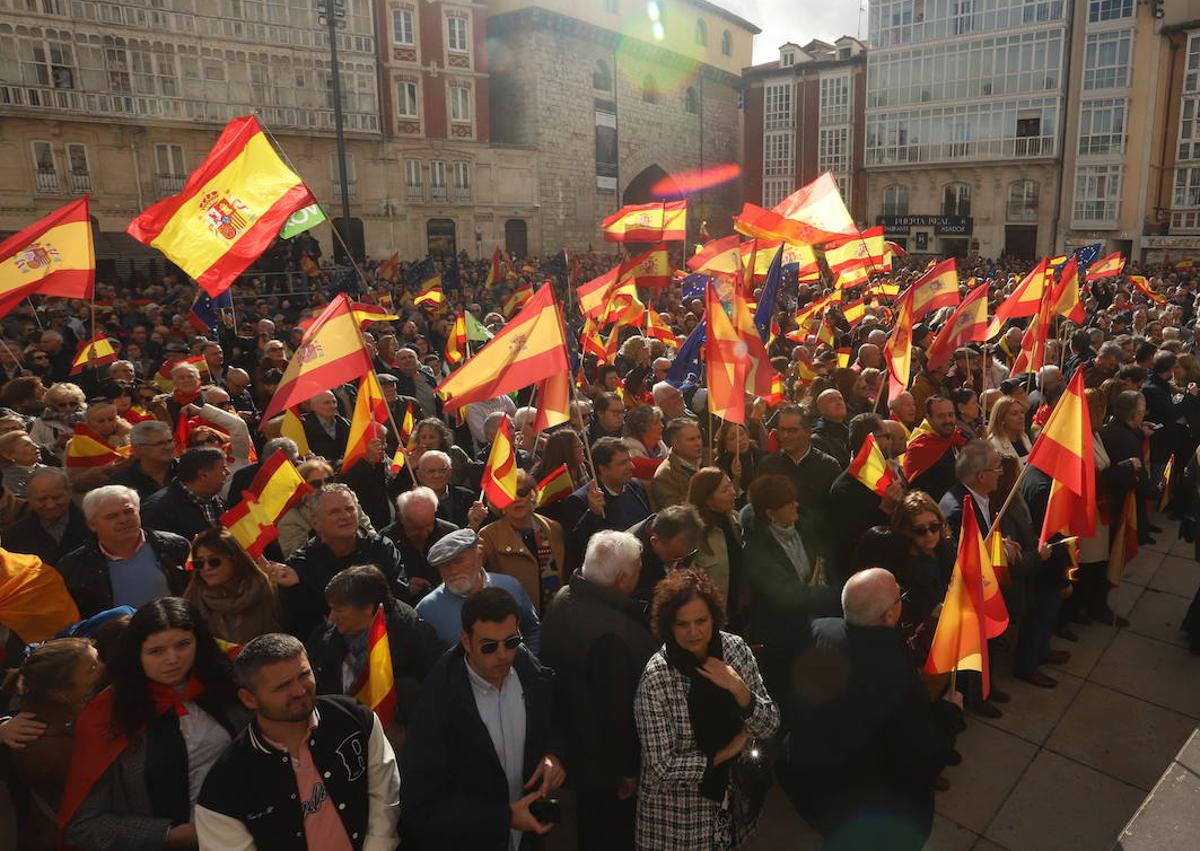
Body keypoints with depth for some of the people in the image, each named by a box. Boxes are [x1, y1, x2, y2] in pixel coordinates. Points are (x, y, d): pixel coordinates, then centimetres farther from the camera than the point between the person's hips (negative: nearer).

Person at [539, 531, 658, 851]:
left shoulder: (564, 598, -8)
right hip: (609, 767, -8)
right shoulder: (612, 633, -37)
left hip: (575, 747, 8)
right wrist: (629, 771, -14)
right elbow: (618, 711, -29)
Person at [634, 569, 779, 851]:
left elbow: (769, 727, -7)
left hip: (735, 797, 4)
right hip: (679, 813, -4)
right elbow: (663, 766, -22)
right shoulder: (656, 678, -24)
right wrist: (725, 753, -14)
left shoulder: (735, 648, -12)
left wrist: (739, 689, -24)